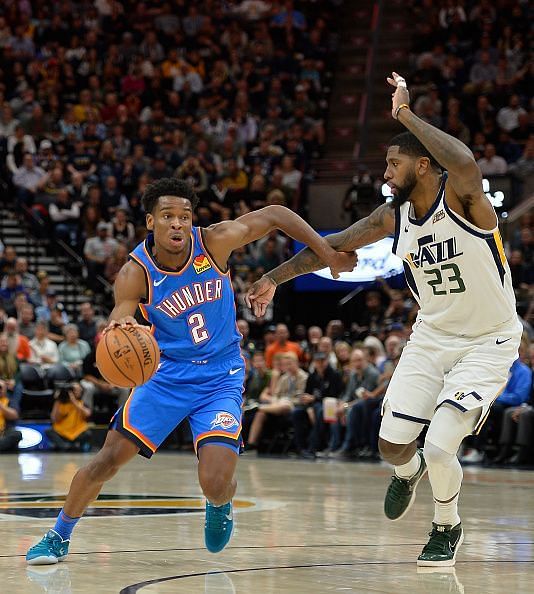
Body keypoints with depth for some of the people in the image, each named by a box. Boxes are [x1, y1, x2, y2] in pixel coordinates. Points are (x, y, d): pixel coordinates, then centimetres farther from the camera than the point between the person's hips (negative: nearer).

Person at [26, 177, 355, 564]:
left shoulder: (214, 242, -16)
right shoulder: (135, 274, -17)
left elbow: (275, 215, -6)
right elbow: (119, 320, -28)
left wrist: (327, 252, -7)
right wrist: (118, 328, -53)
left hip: (221, 378, -1)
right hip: (167, 372, 1)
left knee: (216, 483, -16)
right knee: (109, 458, -7)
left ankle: (220, 506, 24)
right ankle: (59, 536, 16)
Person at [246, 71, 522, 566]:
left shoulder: (460, 198, -23)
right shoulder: (395, 215, -4)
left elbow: (465, 164, -48)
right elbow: (335, 245, 8)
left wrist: (405, 114, -40)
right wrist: (275, 277, 12)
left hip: (488, 343, -6)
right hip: (432, 336, 6)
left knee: (439, 448, -17)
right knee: (391, 445, 4)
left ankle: (448, 527, 14)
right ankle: (408, 471, 43)